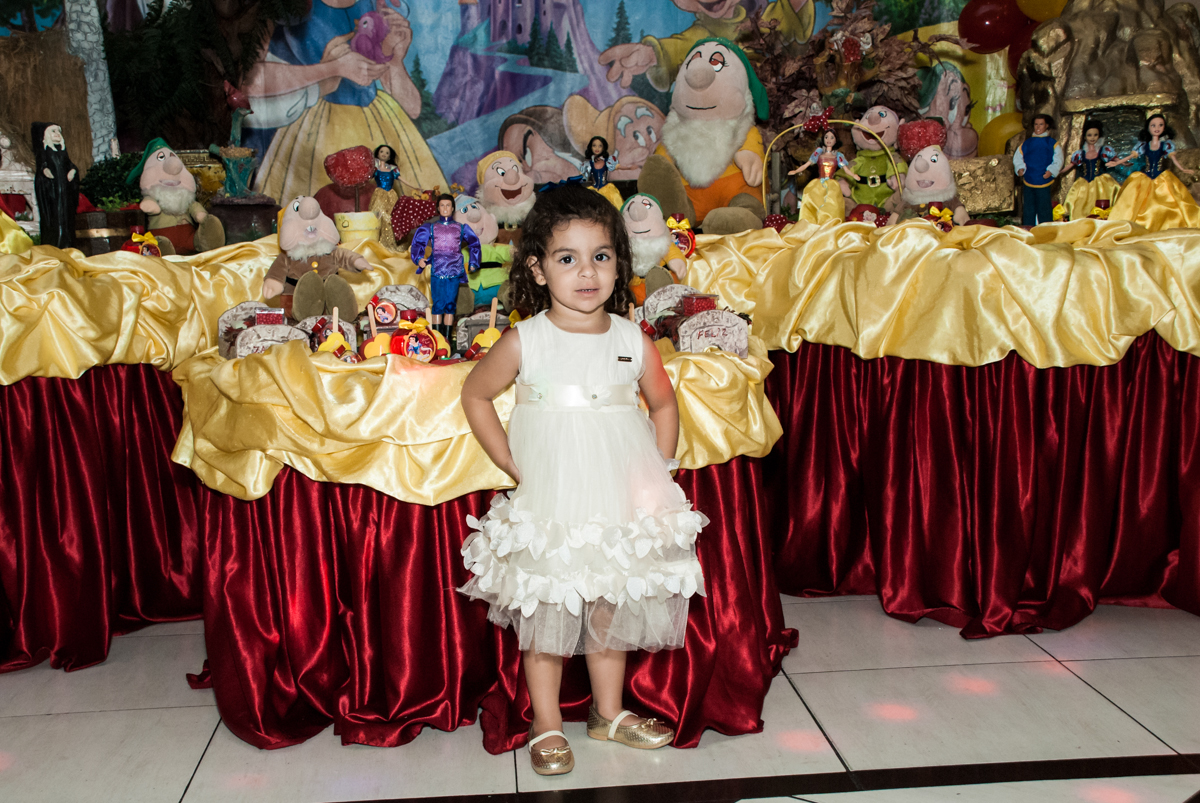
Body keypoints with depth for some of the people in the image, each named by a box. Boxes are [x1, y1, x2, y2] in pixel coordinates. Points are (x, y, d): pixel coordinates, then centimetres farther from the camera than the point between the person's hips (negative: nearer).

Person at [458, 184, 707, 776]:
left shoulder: (632, 340, -2)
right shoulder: (524, 341, -8)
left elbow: (663, 403, 13)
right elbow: (474, 396, 4)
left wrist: (659, 472, 5)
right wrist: (512, 465, -1)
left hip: (620, 505, 2)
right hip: (547, 506, -2)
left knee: (612, 610, 15)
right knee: (544, 615, 7)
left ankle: (609, 712, 35)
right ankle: (546, 726, 24)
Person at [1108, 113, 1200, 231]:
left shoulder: (1166, 144, 2)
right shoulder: (1143, 145, 4)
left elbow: (1173, 157, -6)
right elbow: (1132, 156, 4)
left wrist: (1182, 169, -20)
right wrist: (1117, 163, -5)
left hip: (1162, 178, -1)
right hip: (1145, 179, 1)